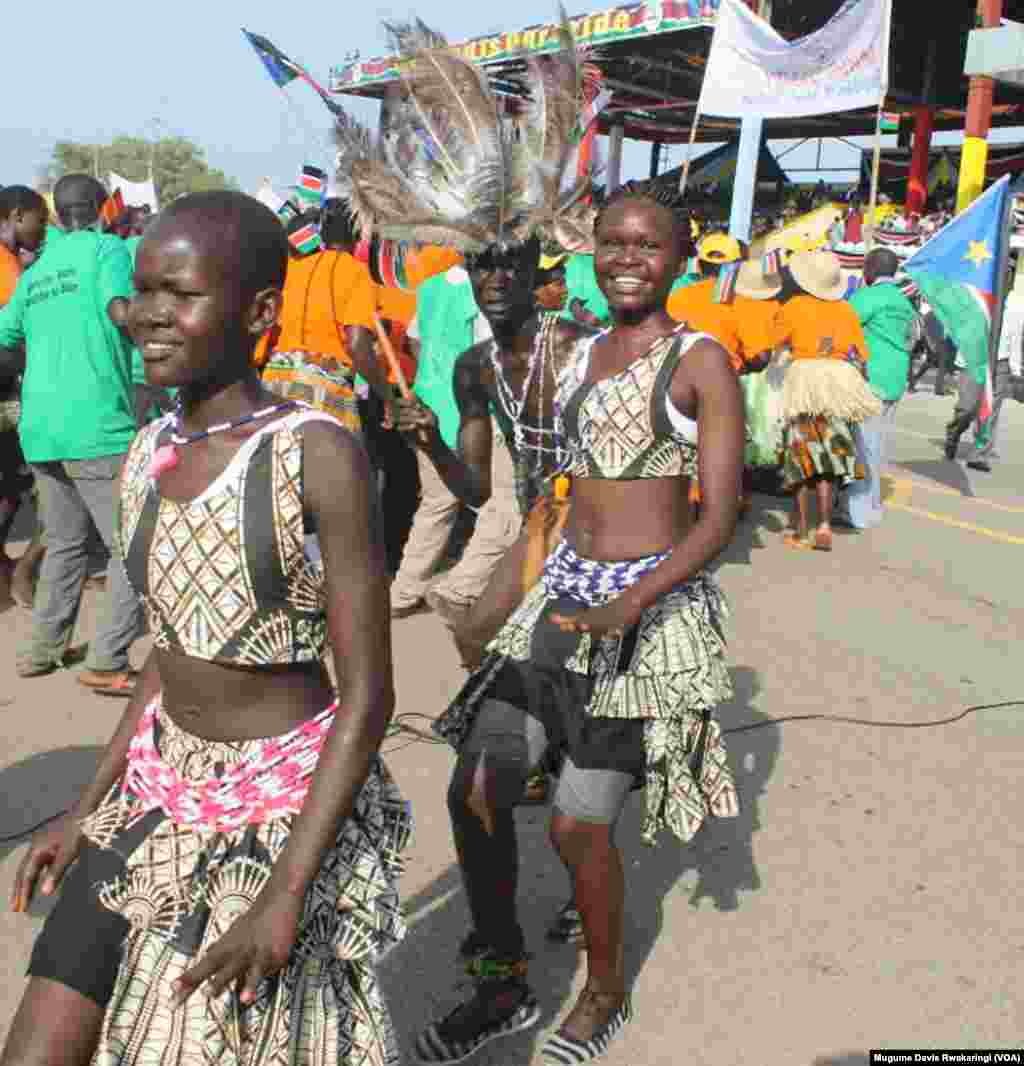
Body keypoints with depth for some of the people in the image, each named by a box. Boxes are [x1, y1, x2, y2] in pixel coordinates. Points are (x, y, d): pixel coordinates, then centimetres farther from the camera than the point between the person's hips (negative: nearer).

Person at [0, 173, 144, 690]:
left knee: (65, 542, 20)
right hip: (99, 425, -7)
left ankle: (42, 648, 23)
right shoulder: (108, 248, 0)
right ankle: (108, 662, -3)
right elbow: (121, 310, -20)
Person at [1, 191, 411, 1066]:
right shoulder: (147, 459, 1)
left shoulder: (318, 457, -20)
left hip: (286, 803, -6)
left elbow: (368, 694, -18)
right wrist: (91, 805, 14)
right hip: (158, 788, 6)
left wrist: (286, 897, -20)